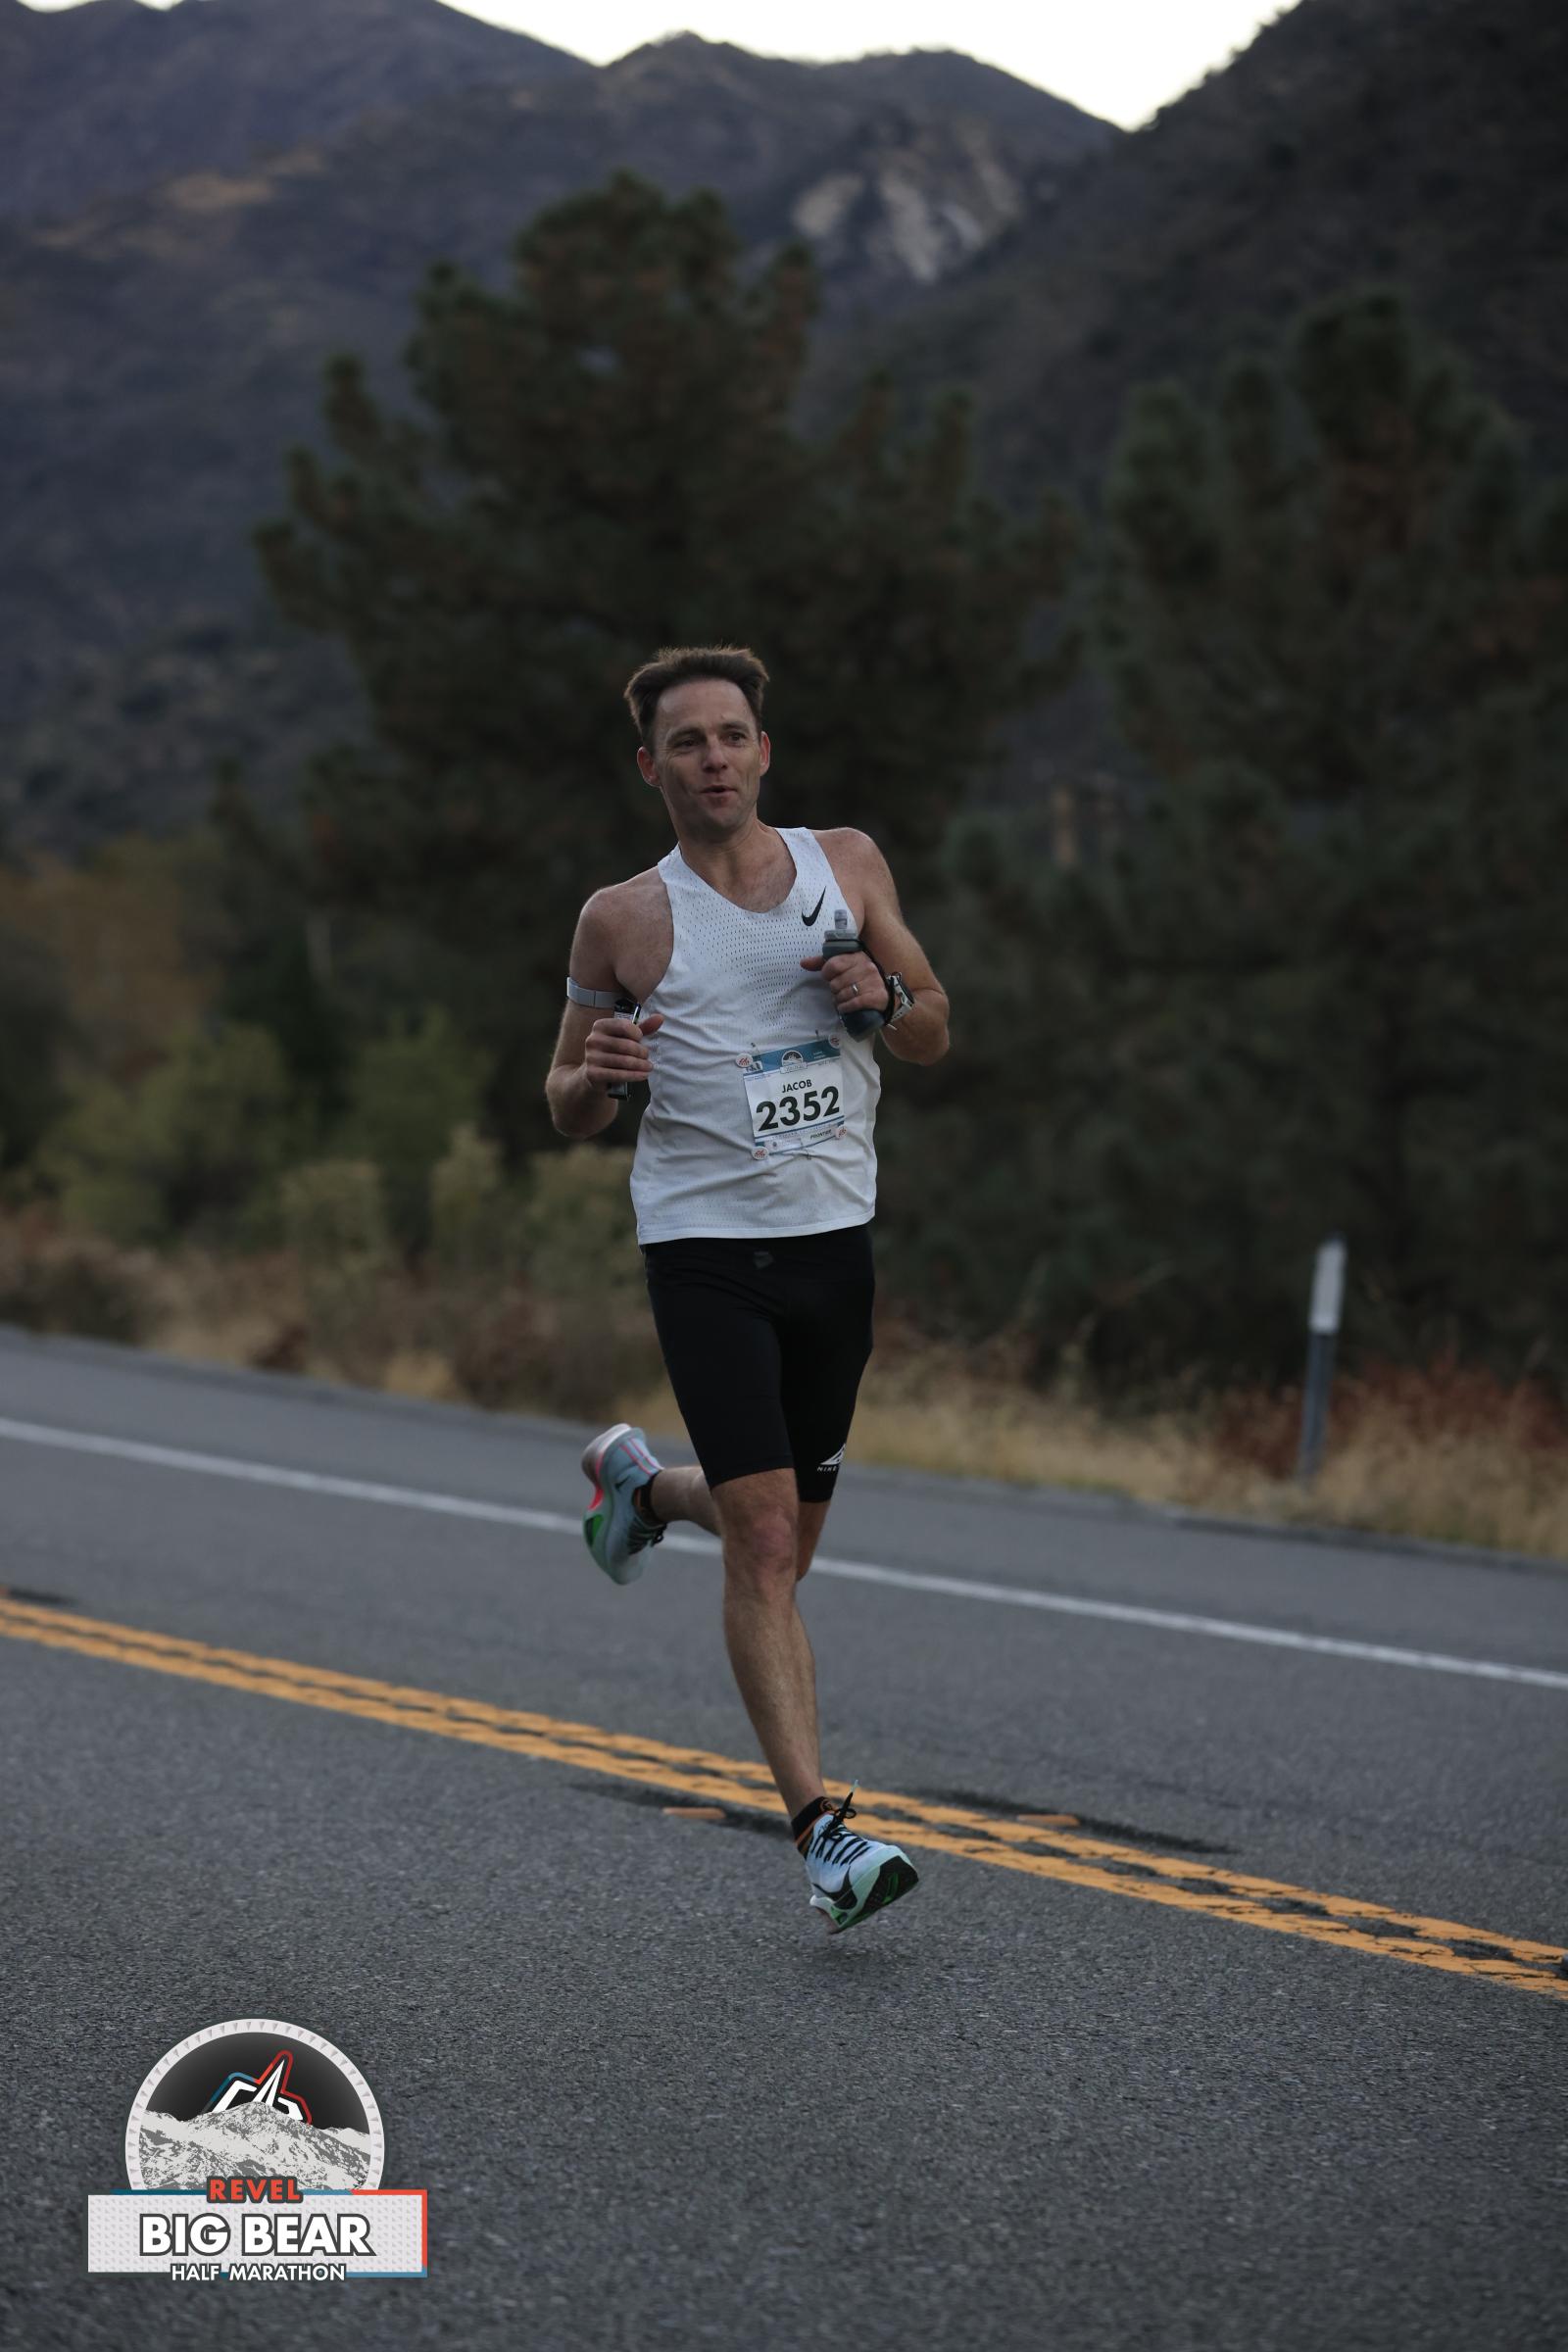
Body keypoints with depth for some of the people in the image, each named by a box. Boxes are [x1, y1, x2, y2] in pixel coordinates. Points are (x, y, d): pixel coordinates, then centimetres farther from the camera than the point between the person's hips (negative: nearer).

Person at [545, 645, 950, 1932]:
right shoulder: (625, 920, 0)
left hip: (836, 1237, 4)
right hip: (704, 1245, -4)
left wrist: (885, 999, -8)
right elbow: (568, 1110, 7)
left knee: (785, 1539, 15)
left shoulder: (848, 863, 7)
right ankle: (823, 1830, -12)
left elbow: (936, 1033, 15)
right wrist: (596, 1073, -16)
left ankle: (641, 1479, 46)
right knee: (764, 1543, -14)